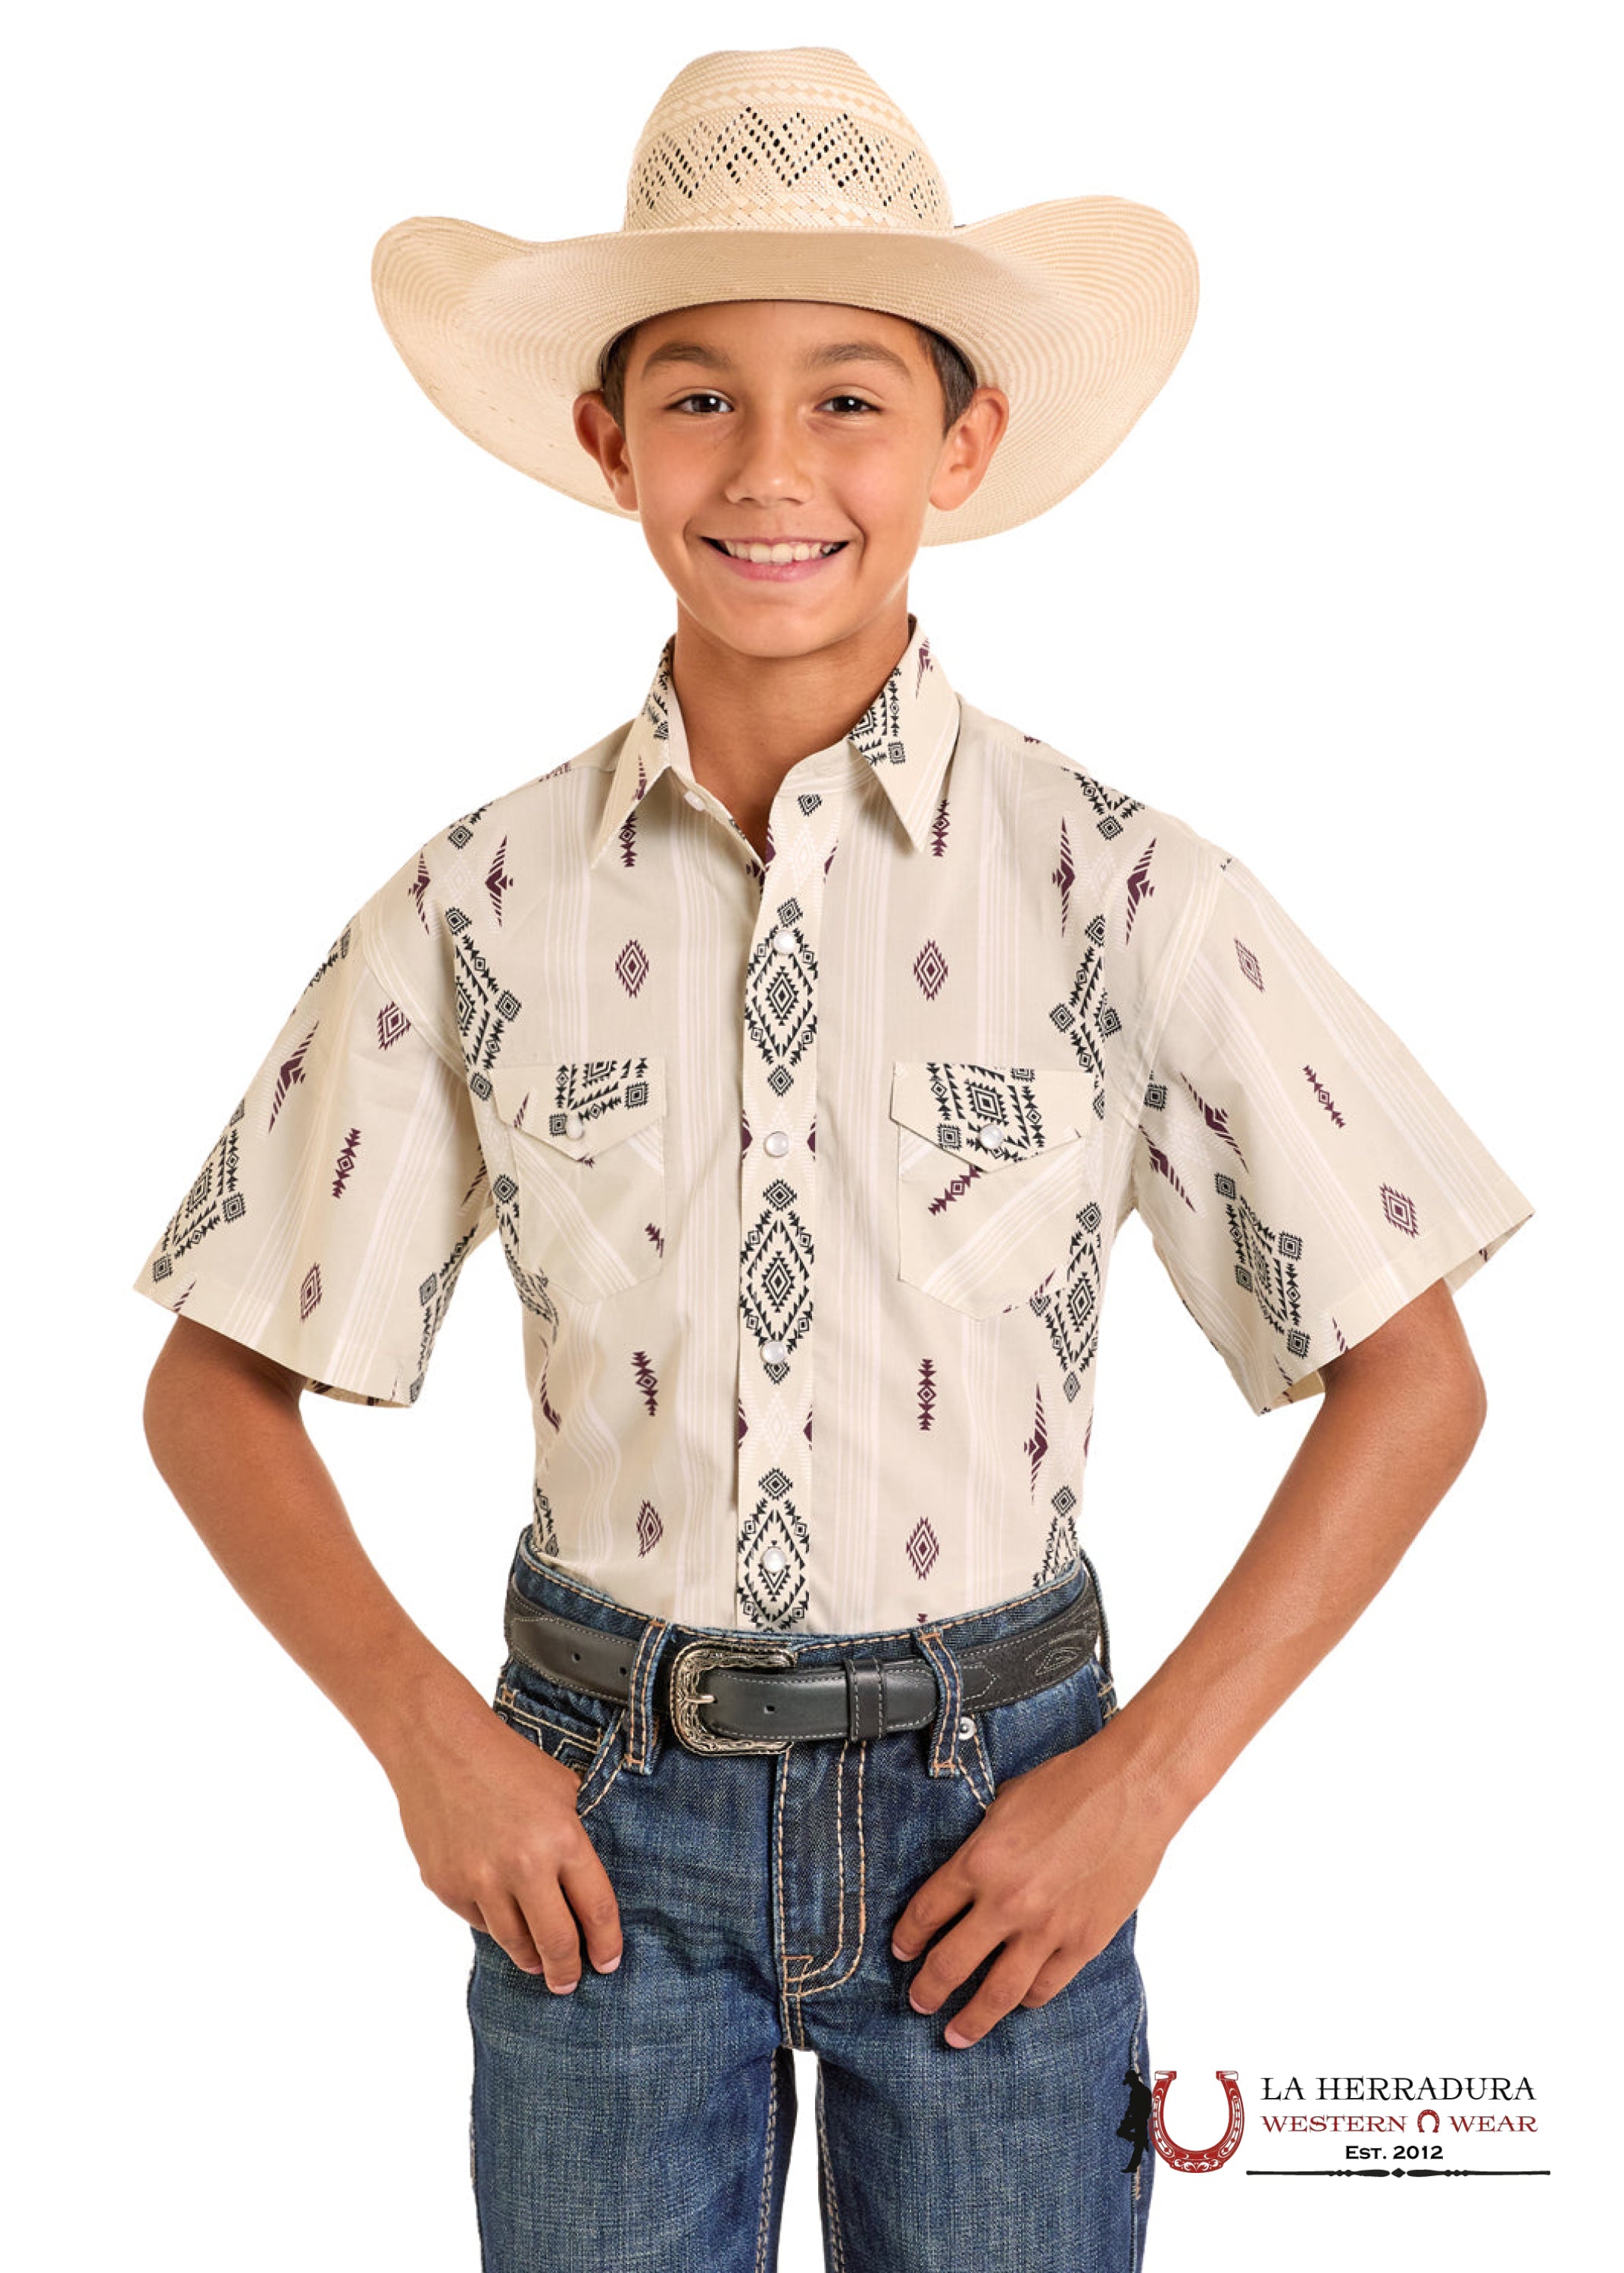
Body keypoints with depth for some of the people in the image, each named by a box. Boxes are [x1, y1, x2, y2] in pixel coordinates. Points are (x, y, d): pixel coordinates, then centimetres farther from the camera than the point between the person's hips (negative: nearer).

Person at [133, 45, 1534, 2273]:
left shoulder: (1118, 889, -9)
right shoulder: (484, 905, -5)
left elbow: (1413, 1375, -3)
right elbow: (217, 1385, 3)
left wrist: (1145, 1778, -8)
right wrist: (426, 1731, -8)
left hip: (992, 1822, 0)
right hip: (599, 1818, 1)